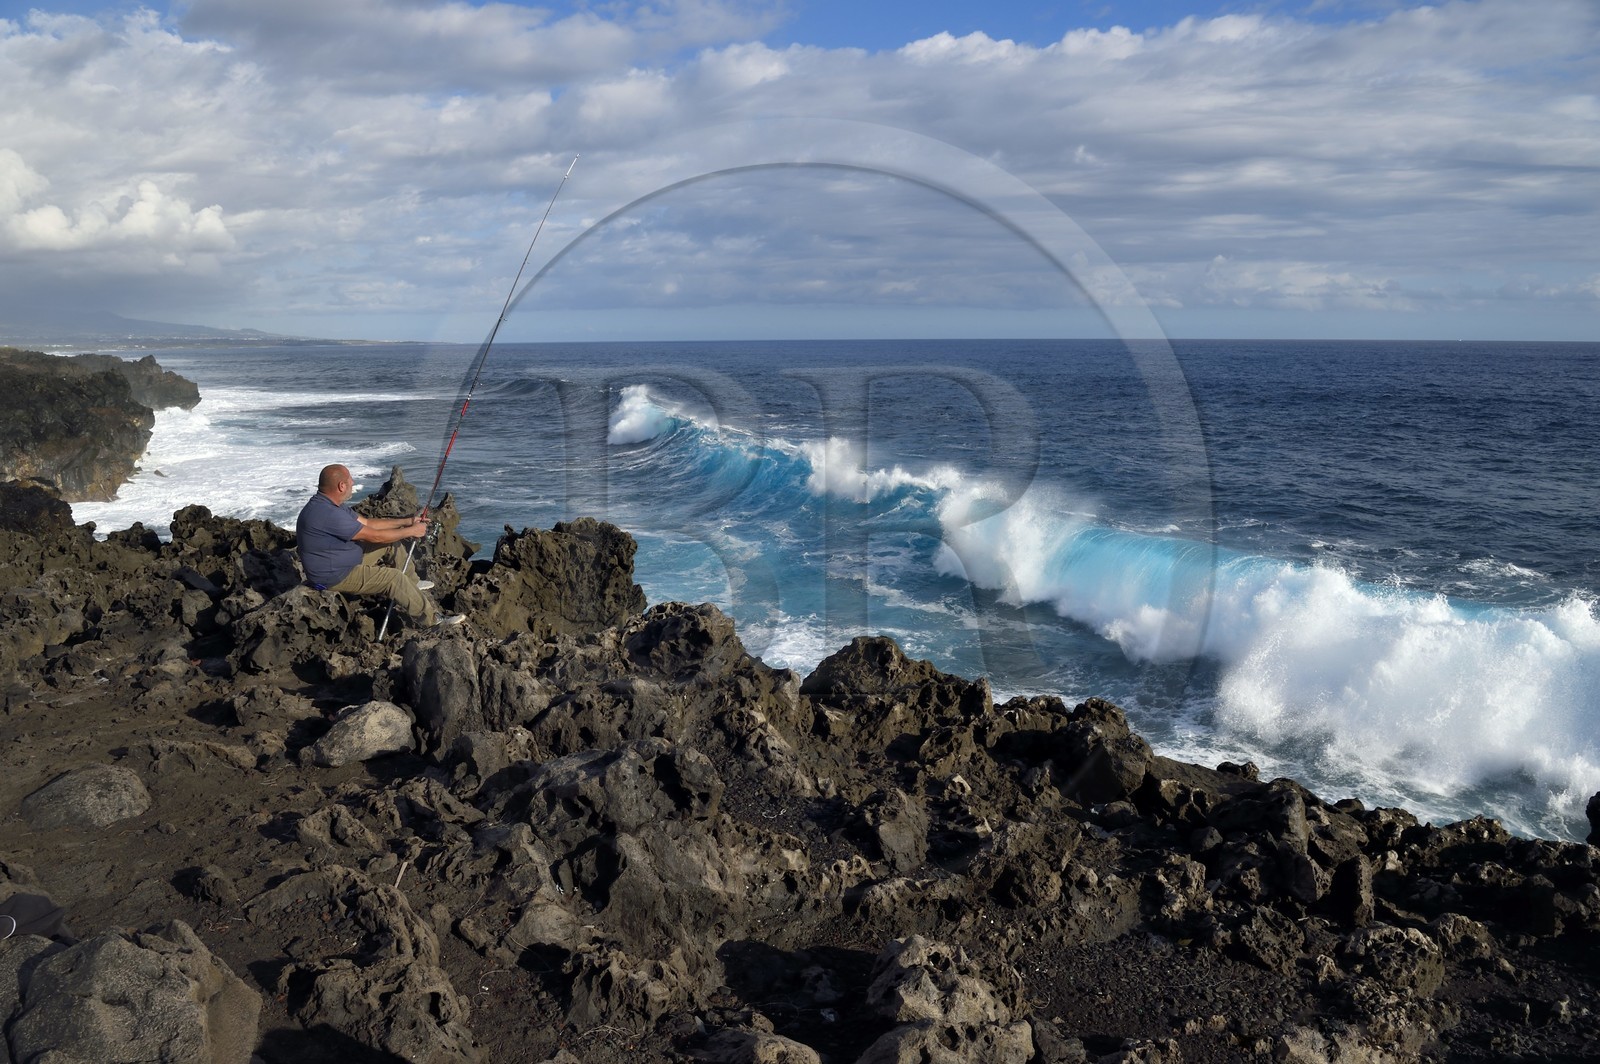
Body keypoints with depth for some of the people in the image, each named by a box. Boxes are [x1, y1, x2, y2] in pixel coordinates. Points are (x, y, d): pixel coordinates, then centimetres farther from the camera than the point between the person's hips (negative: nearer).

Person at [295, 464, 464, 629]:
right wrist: (411, 531, -12)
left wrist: (407, 521, 6)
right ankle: (433, 620, -10)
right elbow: (373, 536, -25)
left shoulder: (330, 504, 2)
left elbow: (367, 523, 10)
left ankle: (413, 584, 29)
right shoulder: (326, 513, -31)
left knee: (391, 544, 12)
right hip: (334, 577, -11)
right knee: (394, 578, -20)